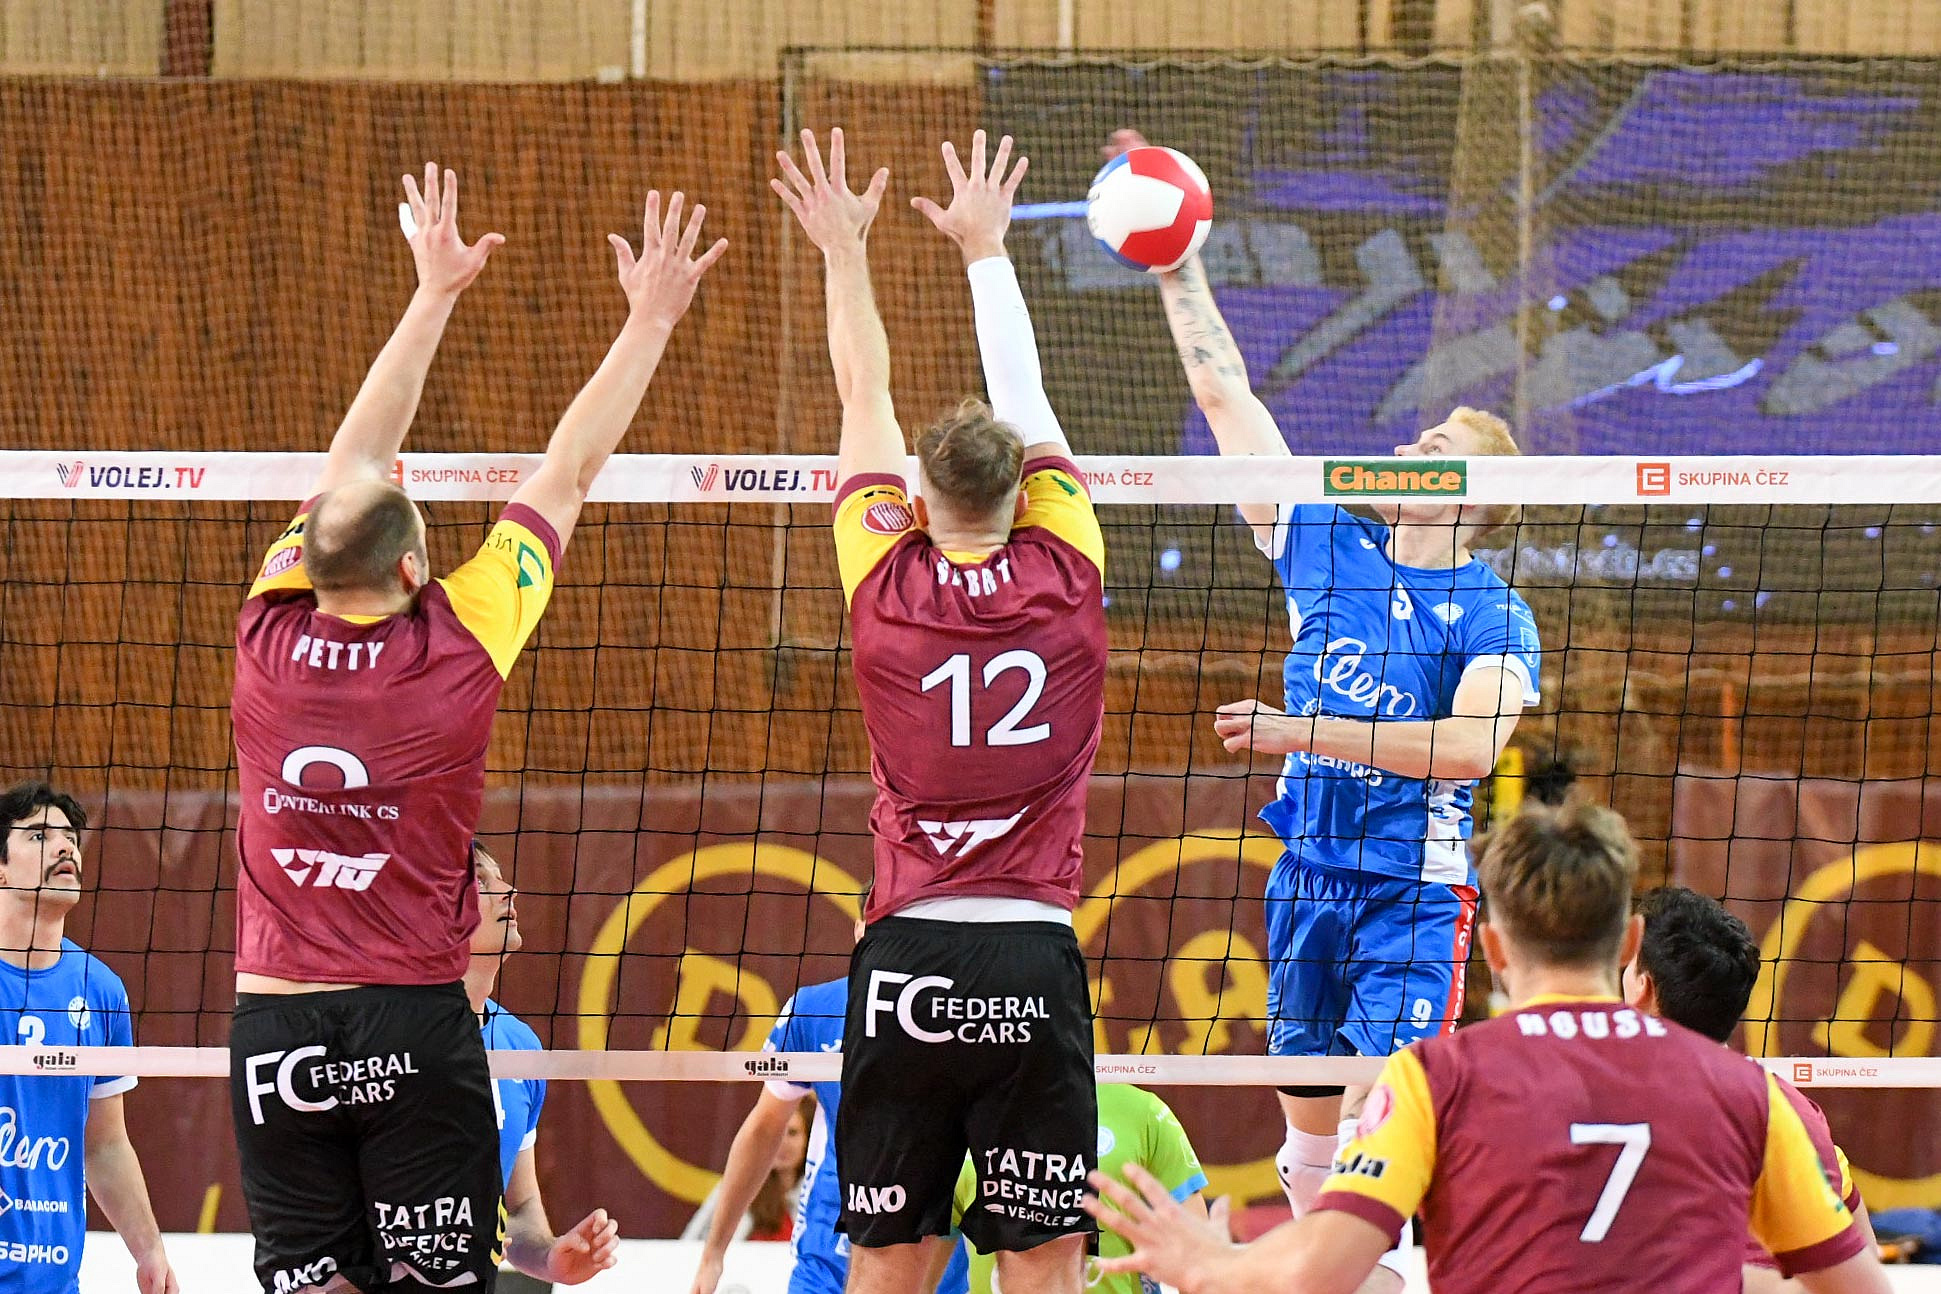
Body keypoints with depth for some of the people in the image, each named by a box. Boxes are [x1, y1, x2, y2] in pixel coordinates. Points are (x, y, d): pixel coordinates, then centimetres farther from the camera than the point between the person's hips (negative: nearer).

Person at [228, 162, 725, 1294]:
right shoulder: (459, 646, -9)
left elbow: (354, 465, 11)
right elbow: (570, 472, 1)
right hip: (414, 1027, -2)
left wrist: (436, 295, 21)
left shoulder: (271, 635, -2)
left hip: (275, 1023, 2)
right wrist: (650, 321, 11)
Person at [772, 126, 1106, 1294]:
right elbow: (1027, 401, 15)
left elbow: (866, 401, 14)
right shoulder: (1064, 584, 0)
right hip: (1033, 956, -1)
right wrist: (987, 248, 28)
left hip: (905, 956, 1)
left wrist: (846, 253, 27)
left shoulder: (889, 590, 0)